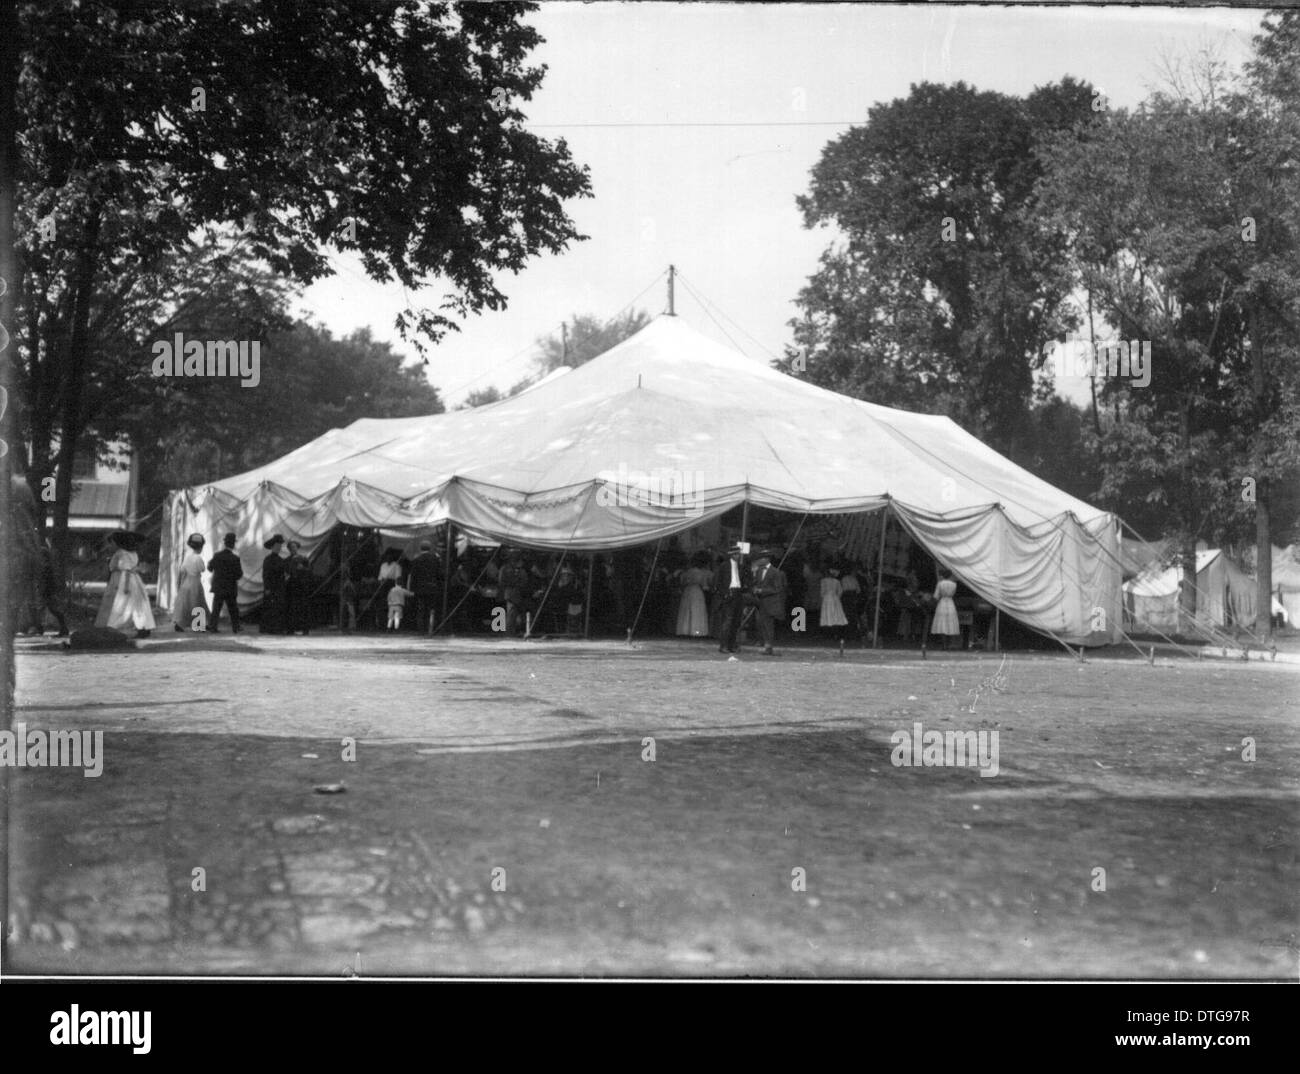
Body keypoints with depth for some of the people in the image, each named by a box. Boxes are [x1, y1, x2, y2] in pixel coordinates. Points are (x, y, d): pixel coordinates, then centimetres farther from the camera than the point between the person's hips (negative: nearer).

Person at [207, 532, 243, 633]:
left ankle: (212, 626, -1)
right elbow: (239, 575, -11)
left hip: (218, 588, 2)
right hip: (231, 588, -2)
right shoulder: (235, 558, -14)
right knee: (233, 609, 11)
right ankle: (235, 628, 12)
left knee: (216, 608, 7)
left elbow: (210, 568, 7)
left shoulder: (217, 556, -7)